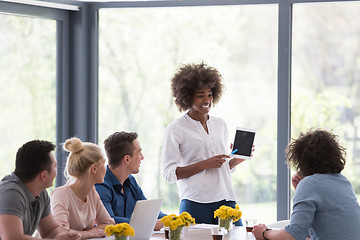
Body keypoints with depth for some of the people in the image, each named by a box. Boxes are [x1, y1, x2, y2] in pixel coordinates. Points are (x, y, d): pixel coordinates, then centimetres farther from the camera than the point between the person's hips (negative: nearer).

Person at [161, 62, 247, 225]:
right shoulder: (175, 129, -1)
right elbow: (168, 173, -7)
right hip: (196, 204, -5)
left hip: (226, 199, 5)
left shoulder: (220, 125, 18)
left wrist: (238, 160, 4)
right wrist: (204, 164, -13)